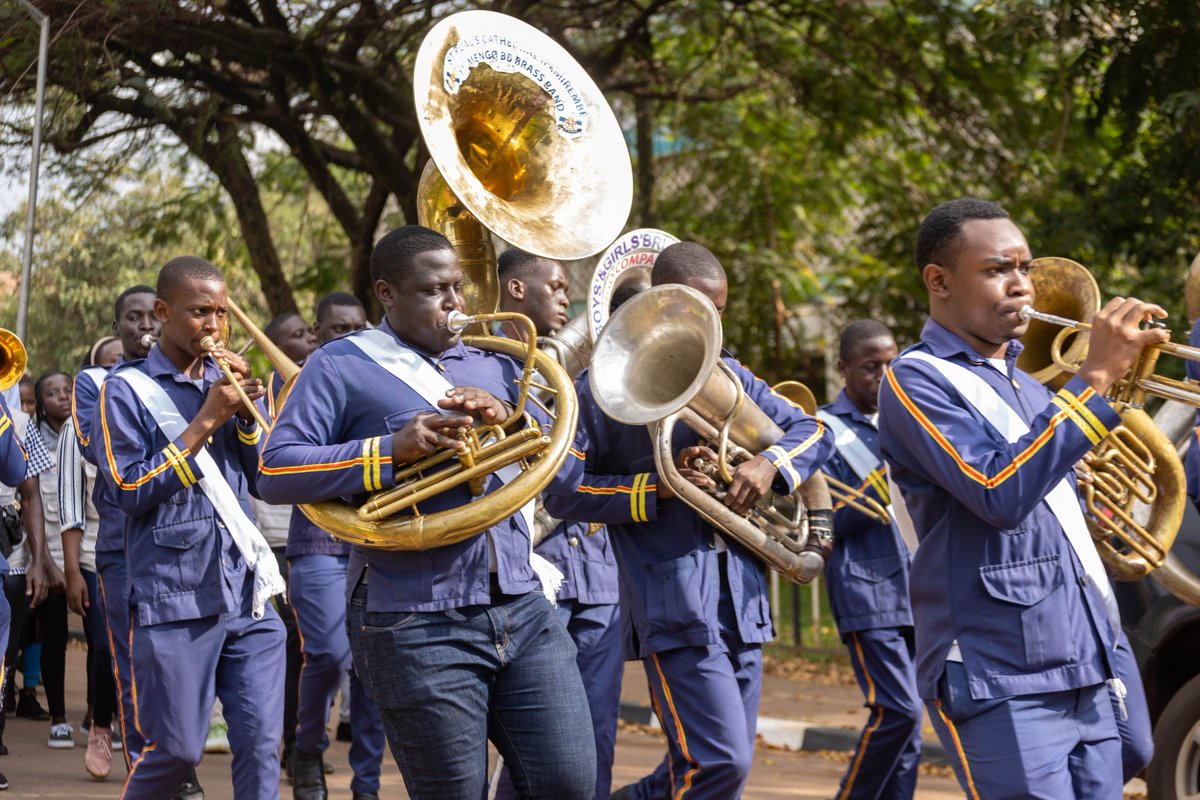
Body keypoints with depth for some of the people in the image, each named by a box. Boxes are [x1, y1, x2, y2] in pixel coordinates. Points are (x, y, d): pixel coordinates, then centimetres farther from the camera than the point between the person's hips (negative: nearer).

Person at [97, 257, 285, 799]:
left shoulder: (227, 382, 15)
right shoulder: (127, 389, 0)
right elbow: (129, 491, -9)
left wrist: (246, 414, -3)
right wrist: (206, 422, -11)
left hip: (247, 594, 5)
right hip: (174, 601, -4)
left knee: (261, 743, -3)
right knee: (176, 750, 0)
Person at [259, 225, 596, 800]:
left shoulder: (492, 367, 18)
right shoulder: (342, 366, 2)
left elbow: (566, 473, 12)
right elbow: (275, 472, -9)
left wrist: (511, 418, -7)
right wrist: (392, 449, -18)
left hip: (521, 607, 5)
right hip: (416, 623, -5)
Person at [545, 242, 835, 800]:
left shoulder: (728, 374, 14)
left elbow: (814, 430, 15)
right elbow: (561, 492, -6)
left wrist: (770, 463, -6)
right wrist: (655, 488, -17)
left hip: (741, 601, 7)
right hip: (674, 603, -6)